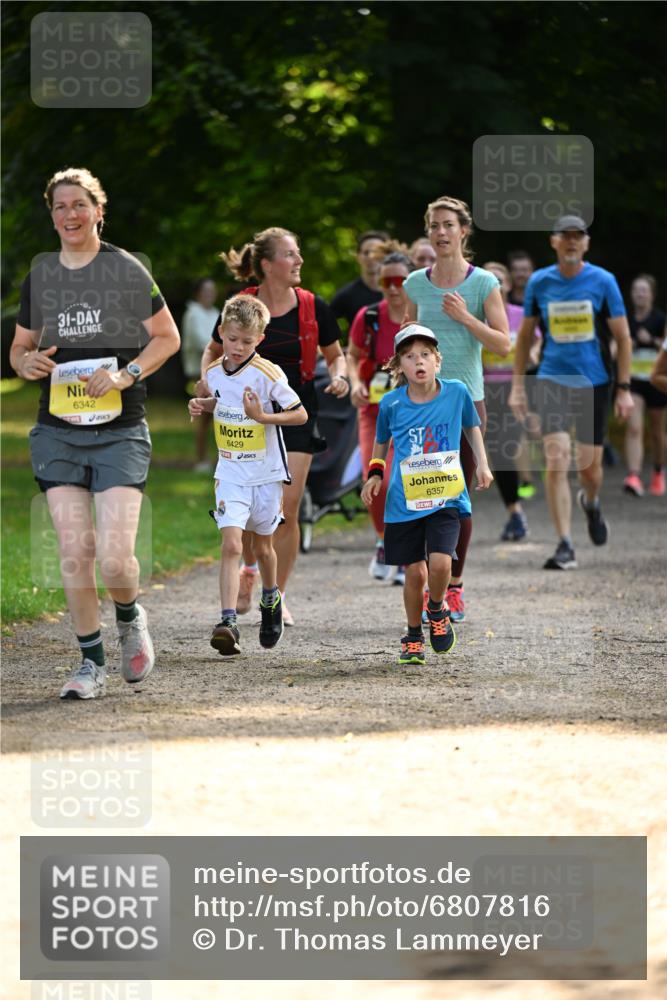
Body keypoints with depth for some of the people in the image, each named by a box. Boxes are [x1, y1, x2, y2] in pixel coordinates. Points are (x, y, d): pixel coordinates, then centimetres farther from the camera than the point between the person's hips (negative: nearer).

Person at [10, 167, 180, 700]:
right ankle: (91, 662, 12)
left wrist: (126, 375, -12)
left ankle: (130, 617, 20)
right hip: (57, 431, 3)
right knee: (74, 552, -2)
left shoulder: (127, 269, -2)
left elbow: (167, 337, 3)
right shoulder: (39, 276, 9)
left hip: (120, 430, -3)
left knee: (114, 555, -13)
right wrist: (27, 363, -4)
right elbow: (21, 345, 20)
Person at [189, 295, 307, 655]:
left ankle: (271, 599, 45)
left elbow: (300, 414, -12)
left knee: (262, 546, 15)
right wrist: (203, 405, 3)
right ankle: (228, 622, -22)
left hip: (266, 473, -2)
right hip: (230, 473, 2)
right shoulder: (214, 373, 2)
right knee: (231, 545, -14)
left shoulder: (268, 375, -15)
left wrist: (262, 416, -24)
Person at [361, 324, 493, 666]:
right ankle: (413, 636, 24)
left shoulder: (456, 392, -4)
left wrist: (482, 464, 6)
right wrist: (375, 475, 2)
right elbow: (382, 441, 15)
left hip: (446, 496, 0)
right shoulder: (391, 404, -4)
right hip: (404, 501, 0)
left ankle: (437, 609, 14)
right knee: (414, 573, 1)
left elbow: (472, 426, 15)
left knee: (440, 562, -18)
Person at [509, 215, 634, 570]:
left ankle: (590, 502, 42)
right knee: (556, 460, -14)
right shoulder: (539, 282, 1)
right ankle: (565, 546, -11)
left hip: (593, 382, 0)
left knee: (590, 467, 5)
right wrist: (517, 386, 9)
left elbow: (622, 337, 2)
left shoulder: (603, 281, -2)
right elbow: (525, 335, 12)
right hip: (552, 379, 0)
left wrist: (623, 388, -3)